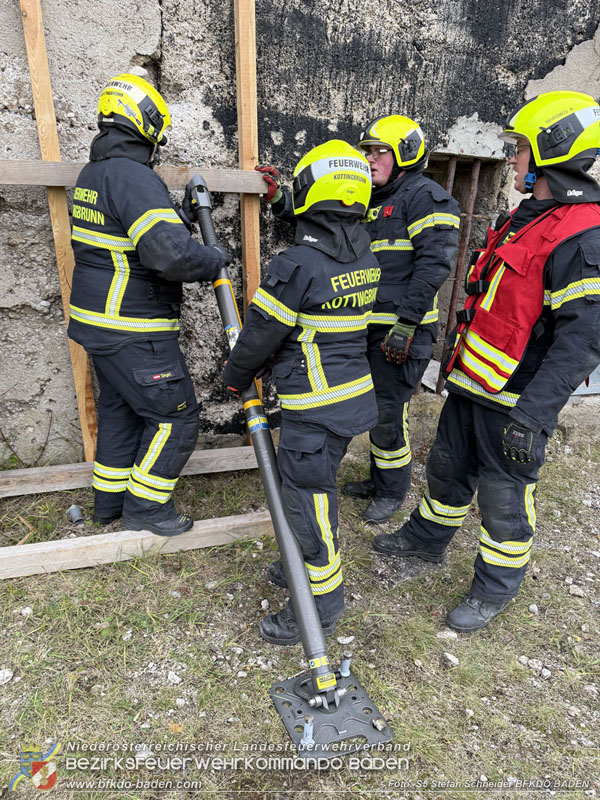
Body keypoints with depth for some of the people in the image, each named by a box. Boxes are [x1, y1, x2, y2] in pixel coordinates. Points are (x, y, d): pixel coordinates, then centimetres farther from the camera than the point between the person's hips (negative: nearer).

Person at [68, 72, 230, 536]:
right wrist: (214, 259, -13)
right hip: (133, 333, -10)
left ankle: (110, 499, 35)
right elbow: (169, 253, -31)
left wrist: (183, 216, 15)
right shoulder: (133, 176, -18)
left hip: (99, 322, 10)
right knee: (176, 416, 2)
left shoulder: (91, 174, 14)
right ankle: (145, 507, 15)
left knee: (120, 409, 21)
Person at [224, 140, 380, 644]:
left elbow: (261, 334, -12)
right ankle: (310, 564, 45)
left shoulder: (296, 265, -19)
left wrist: (237, 375, 8)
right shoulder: (366, 261, 5)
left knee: (308, 499, 6)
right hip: (354, 395, 9)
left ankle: (321, 607, 24)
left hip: (315, 409, -9)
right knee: (316, 485, 24)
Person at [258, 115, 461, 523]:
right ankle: (379, 479, 35)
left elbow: (434, 264, -17)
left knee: (389, 412, -2)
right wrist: (280, 200, 8)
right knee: (374, 406, 16)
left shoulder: (426, 196, -6)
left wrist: (406, 324, -23)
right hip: (368, 328, 9)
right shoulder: (371, 203, 19)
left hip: (402, 331, -8)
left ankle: (392, 491, 19)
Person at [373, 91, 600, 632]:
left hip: (514, 398, -9)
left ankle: (496, 587, 30)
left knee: (504, 495, 8)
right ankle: (428, 536, 45)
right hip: (473, 382, 9)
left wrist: (532, 413, -27)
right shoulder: (527, 217, 12)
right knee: (448, 466, 22)